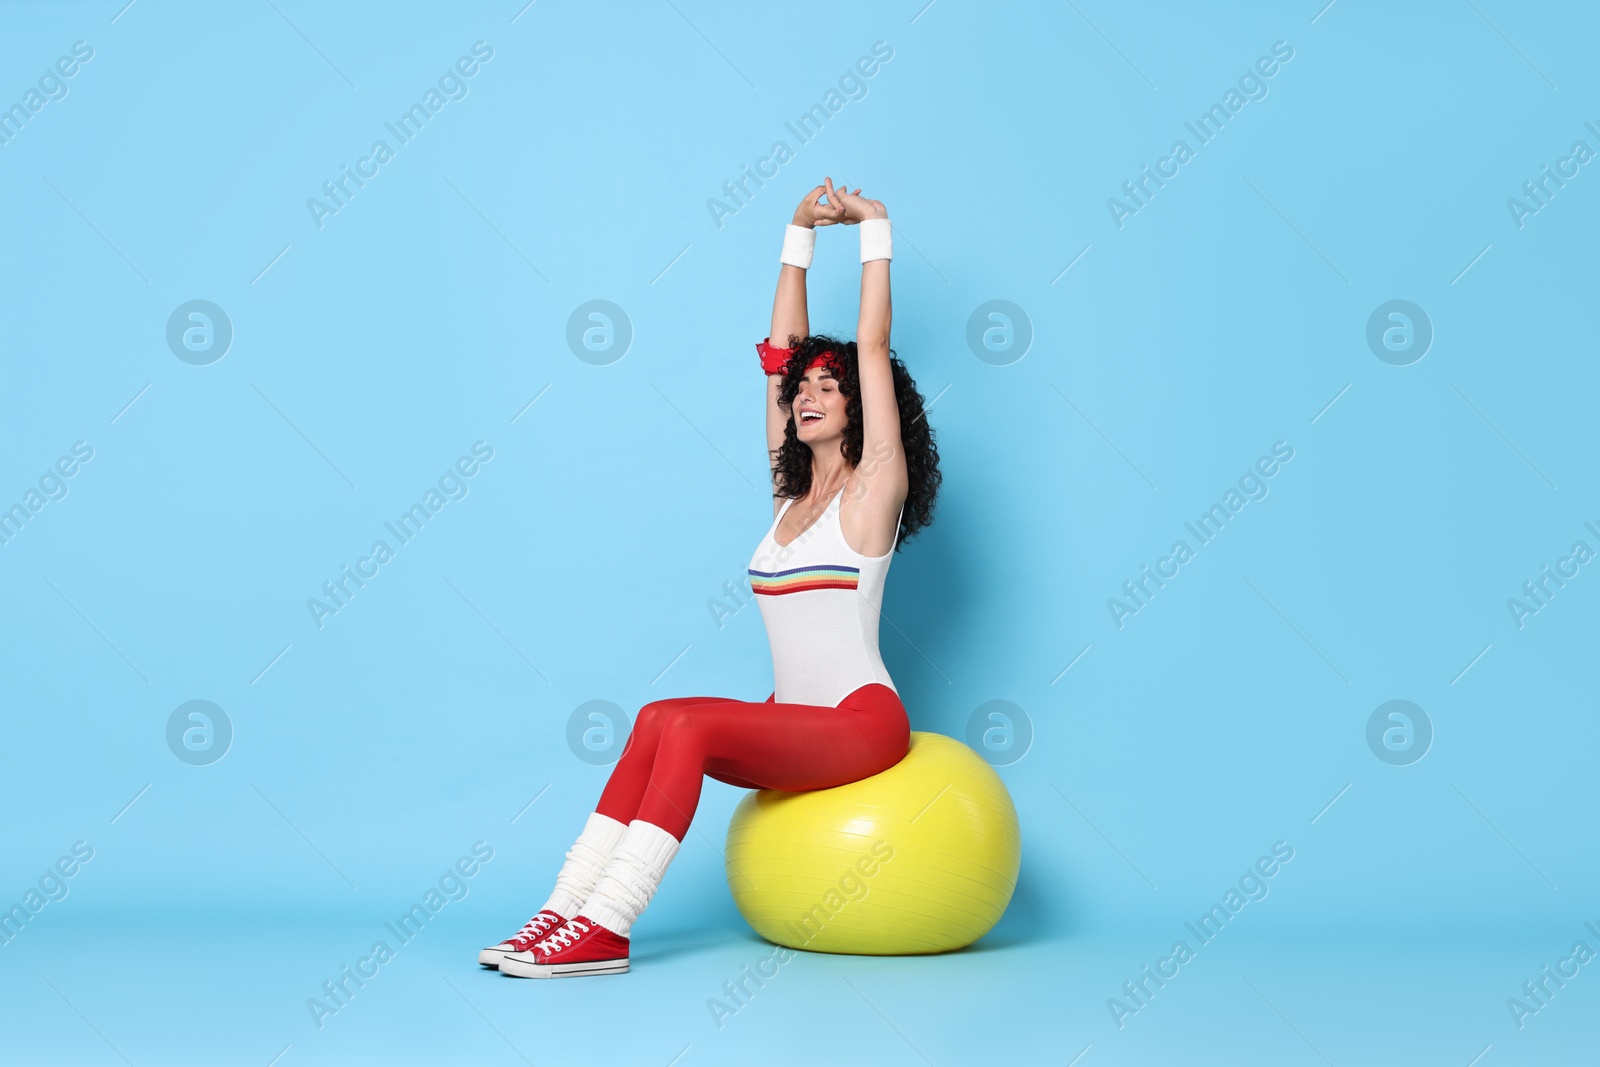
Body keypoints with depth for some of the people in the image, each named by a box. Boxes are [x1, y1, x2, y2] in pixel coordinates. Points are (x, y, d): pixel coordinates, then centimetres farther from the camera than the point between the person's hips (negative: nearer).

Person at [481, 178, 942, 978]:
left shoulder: (873, 490, -4)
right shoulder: (791, 490, 13)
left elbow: (872, 346, -8)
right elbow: (781, 350, 15)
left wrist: (874, 230, -2)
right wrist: (800, 233, 17)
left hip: (860, 723, -7)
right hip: (794, 720, 7)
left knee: (682, 727, -26)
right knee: (659, 722, -18)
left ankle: (604, 932, -28)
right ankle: (570, 912, -21)